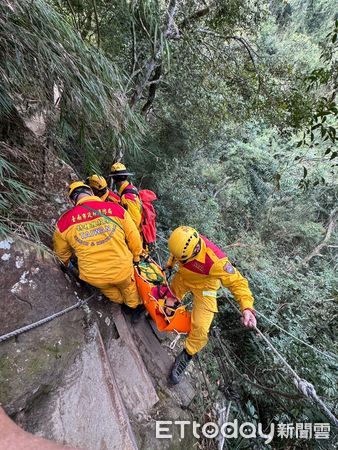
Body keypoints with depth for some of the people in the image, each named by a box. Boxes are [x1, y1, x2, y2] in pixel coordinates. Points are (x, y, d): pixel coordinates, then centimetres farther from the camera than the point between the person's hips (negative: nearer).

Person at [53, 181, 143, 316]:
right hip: (122, 270, -1)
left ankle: (120, 301, 64)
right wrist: (136, 256, 16)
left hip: (93, 277, 2)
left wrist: (66, 263, 31)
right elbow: (133, 237, -4)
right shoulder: (116, 208, -15)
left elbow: (61, 252, 8)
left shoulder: (64, 220, -11)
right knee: (128, 287, 33)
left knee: (108, 289, 36)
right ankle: (135, 307, 59)